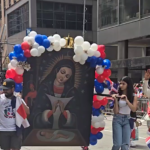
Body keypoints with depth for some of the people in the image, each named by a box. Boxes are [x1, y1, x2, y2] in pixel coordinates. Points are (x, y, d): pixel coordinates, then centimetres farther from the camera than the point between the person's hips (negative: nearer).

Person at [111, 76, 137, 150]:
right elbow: (116, 112, -5)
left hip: (127, 120, 1)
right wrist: (116, 100, -18)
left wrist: (126, 100, -23)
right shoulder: (117, 95, -4)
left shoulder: (133, 96, 1)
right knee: (117, 144, -8)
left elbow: (134, 109, -13)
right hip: (117, 119, -1)